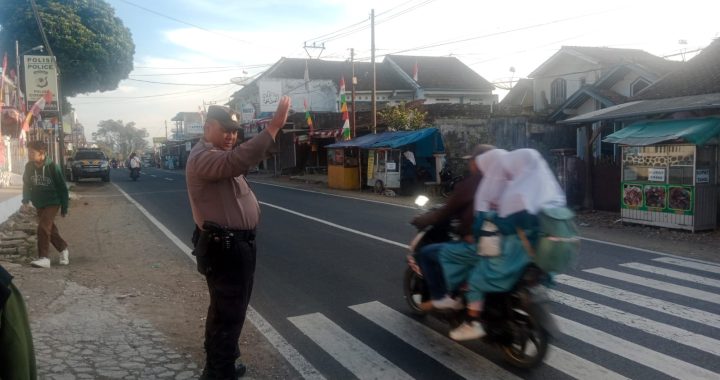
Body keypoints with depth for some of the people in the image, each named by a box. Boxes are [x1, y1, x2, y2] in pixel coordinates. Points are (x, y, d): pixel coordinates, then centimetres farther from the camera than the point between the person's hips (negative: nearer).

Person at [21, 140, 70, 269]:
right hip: (39, 204, 5)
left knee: (43, 227, -18)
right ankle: (63, 249, 33)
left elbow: (62, 188, -10)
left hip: (53, 202, -5)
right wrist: (26, 201, -5)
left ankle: (44, 258, -18)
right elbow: (26, 185, 9)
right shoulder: (29, 166, -5)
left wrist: (64, 208, -7)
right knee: (50, 228, 13)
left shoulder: (52, 167, -17)